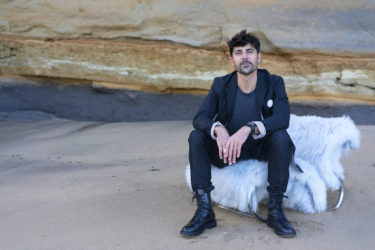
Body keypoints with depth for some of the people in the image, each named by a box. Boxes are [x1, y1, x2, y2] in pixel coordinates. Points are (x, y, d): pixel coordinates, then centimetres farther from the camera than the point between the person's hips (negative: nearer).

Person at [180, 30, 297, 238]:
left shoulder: (274, 83, -10)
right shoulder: (221, 85, -6)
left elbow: (282, 119, -26)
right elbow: (200, 117, -17)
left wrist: (248, 129, -43)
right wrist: (218, 129, -41)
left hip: (262, 147, -1)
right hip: (227, 148, 2)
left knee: (281, 137, -32)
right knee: (196, 137, -23)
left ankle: (275, 210, -21)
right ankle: (204, 211, -20)